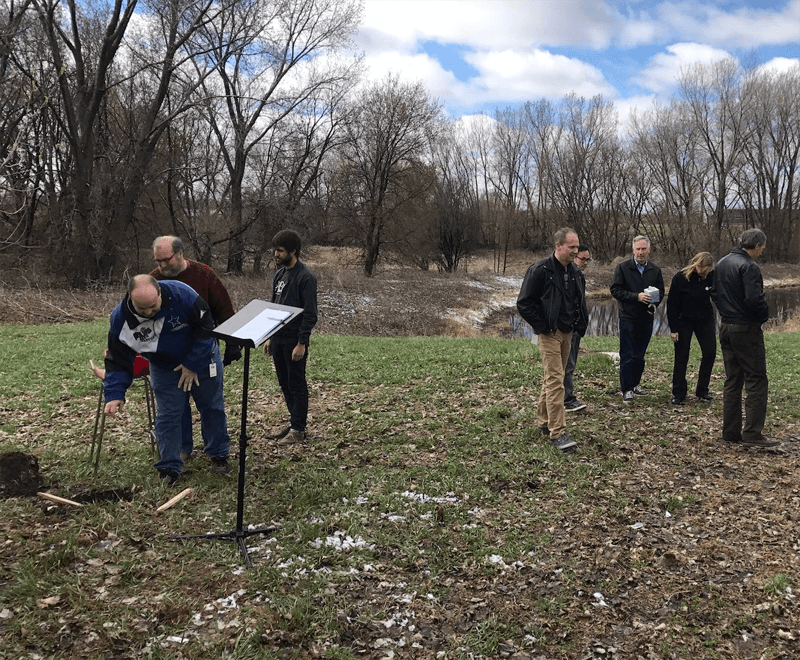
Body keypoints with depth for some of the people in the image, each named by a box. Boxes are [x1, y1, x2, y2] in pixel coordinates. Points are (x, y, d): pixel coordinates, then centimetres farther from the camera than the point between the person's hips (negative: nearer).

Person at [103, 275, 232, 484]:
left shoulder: (181, 294, -34)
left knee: (212, 407, 11)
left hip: (203, 358, -1)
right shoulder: (120, 319, -26)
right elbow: (118, 361, -16)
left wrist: (193, 364, -19)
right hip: (164, 370, 1)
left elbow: (205, 327, -21)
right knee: (167, 416, -1)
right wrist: (115, 394, -27)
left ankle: (219, 455, 31)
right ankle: (170, 468, 14)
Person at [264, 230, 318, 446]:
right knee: (284, 383, 14)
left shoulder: (305, 277, -14)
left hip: (294, 341, -8)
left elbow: (310, 314, -16)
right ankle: (294, 422, 27)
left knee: (297, 385, 1)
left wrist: (301, 343, -19)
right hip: (278, 338, 8)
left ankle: (298, 429, 10)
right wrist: (270, 337, 16)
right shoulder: (279, 274, 12)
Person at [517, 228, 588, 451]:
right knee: (555, 381, -12)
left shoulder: (574, 272, 9)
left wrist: (581, 324, 13)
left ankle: (544, 422, 27)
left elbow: (580, 300, 25)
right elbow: (524, 303, -14)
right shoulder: (541, 271, -14)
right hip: (550, 334, -7)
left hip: (567, 333, 8)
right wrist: (543, 326, -14)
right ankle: (557, 433, -11)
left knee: (552, 378, 15)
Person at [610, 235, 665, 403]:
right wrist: (636, 296, -18)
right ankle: (627, 390, 1)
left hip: (646, 318, 4)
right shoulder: (623, 267, -4)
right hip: (628, 318, -4)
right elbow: (615, 290, -8)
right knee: (627, 356, -4)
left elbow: (661, 291, 14)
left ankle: (635, 384, 25)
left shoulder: (655, 270, 8)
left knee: (640, 355, 12)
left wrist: (654, 303, -8)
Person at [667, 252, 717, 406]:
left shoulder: (711, 276, -11)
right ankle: (678, 394, 9)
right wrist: (673, 329, -12)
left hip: (705, 319, 3)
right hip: (684, 321, -3)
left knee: (710, 353, -1)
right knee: (681, 357, 0)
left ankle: (702, 390, 14)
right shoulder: (680, 278, -19)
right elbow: (672, 305, -13)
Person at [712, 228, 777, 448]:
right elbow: (754, 300, -24)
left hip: (725, 328, 9)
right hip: (746, 329, -9)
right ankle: (752, 434, -4)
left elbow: (714, 292, 18)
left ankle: (731, 432, 16)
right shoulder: (749, 267, -17)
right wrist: (765, 313, -6)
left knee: (732, 381, 13)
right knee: (757, 381, -2)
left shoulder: (721, 263, 11)